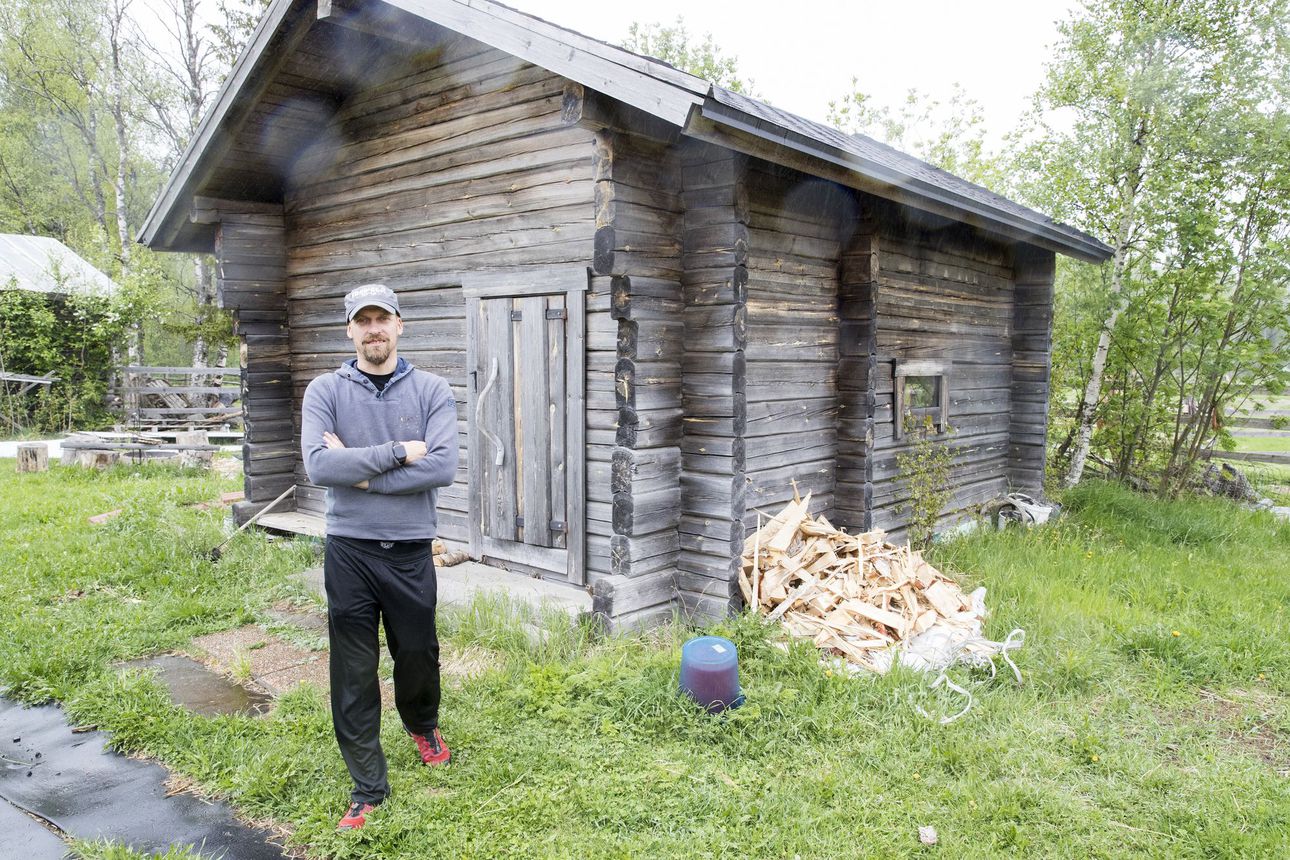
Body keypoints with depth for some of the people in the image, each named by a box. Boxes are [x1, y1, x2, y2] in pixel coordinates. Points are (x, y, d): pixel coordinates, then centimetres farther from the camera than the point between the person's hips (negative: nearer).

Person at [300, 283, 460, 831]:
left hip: (411, 549, 0)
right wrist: (396, 453, -16)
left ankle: (422, 725, 48)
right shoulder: (325, 391, -1)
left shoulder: (431, 391, -2)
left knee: (418, 654, 15)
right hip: (349, 550, 0)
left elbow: (443, 467, -15)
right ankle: (368, 786, 23)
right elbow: (318, 466, -15)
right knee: (354, 673, 7)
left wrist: (362, 471, -15)